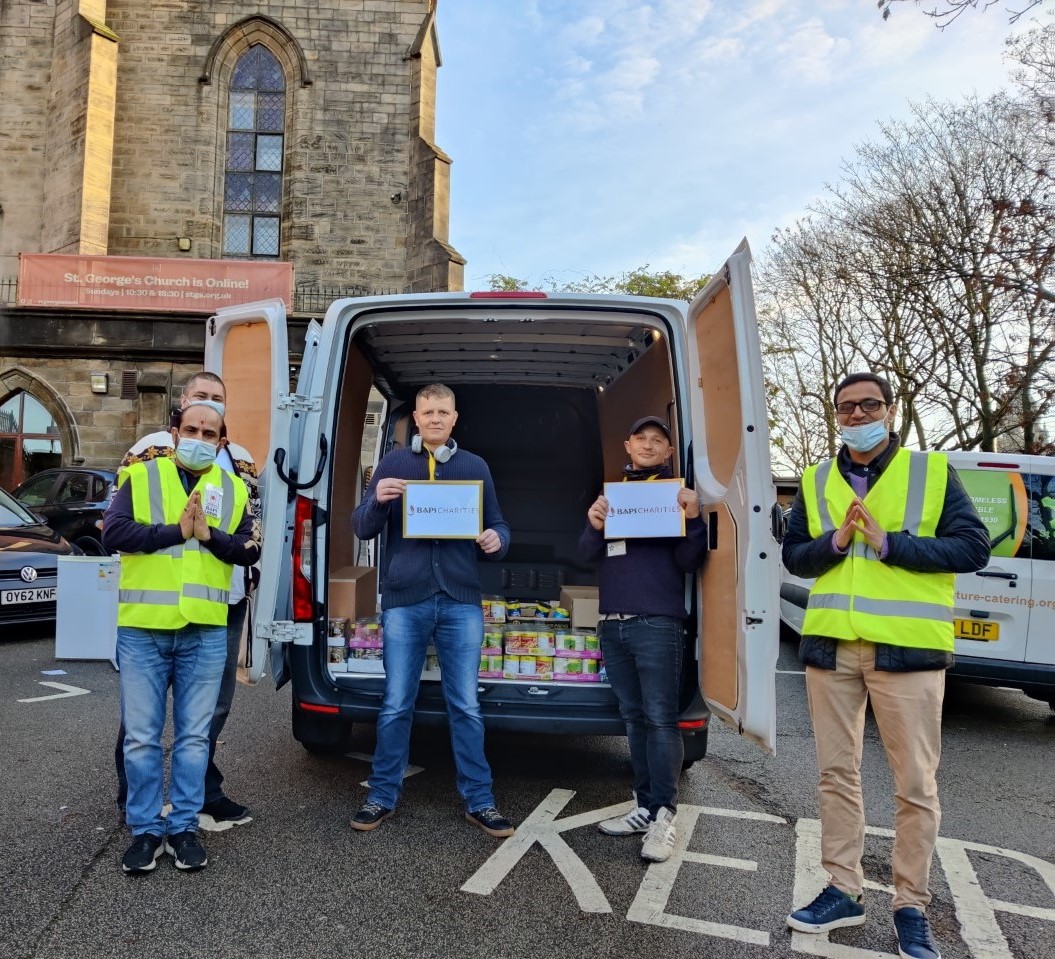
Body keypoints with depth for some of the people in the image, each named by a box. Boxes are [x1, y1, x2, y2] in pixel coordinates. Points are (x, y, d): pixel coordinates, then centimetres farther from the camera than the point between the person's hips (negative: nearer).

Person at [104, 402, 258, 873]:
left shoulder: (233, 489, 9)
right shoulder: (141, 477, 3)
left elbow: (249, 551, 0)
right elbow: (113, 533, -11)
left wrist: (209, 535, -16)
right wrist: (176, 531, -18)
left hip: (205, 632, 1)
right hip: (142, 628, -1)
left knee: (193, 736, 9)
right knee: (141, 736, 6)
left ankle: (184, 827, 23)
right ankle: (146, 829, 21)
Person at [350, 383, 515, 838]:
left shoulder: (476, 467, 11)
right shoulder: (392, 463, 8)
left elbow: (497, 526, 12)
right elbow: (362, 528, 5)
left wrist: (497, 540, -12)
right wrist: (377, 500, -16)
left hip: (461, 601, 1)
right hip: (404, 601, 0)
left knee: (466, 707, 6)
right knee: (396, 706, 8)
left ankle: (479, 801, 18)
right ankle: (383, 797, 24)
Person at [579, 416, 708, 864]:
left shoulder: (678, 493, 5)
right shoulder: (611, 492, 16)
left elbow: (688, 563, -1)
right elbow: (589, 553, 10)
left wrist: (693, 519, -17)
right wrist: (594, 525, -11)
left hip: (658, 623, -5)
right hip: (612, 623, 5)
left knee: (661, 718, -6)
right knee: (634, 718, 10)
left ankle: (664, 815, 0)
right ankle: (646, 806, 18)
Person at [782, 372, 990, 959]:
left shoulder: (933, 471, 2)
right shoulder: (816, 482, 11)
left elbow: (973, 547, -5)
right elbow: (794, 555, 10)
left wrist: (888, 543, -15)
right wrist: (836, 542, -10)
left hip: (906, 648, -3)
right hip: (830, 646, 3)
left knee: (916, 784, 4)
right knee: (837, 772, 10)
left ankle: (912, 906, 20)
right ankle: (845, 891, 24)